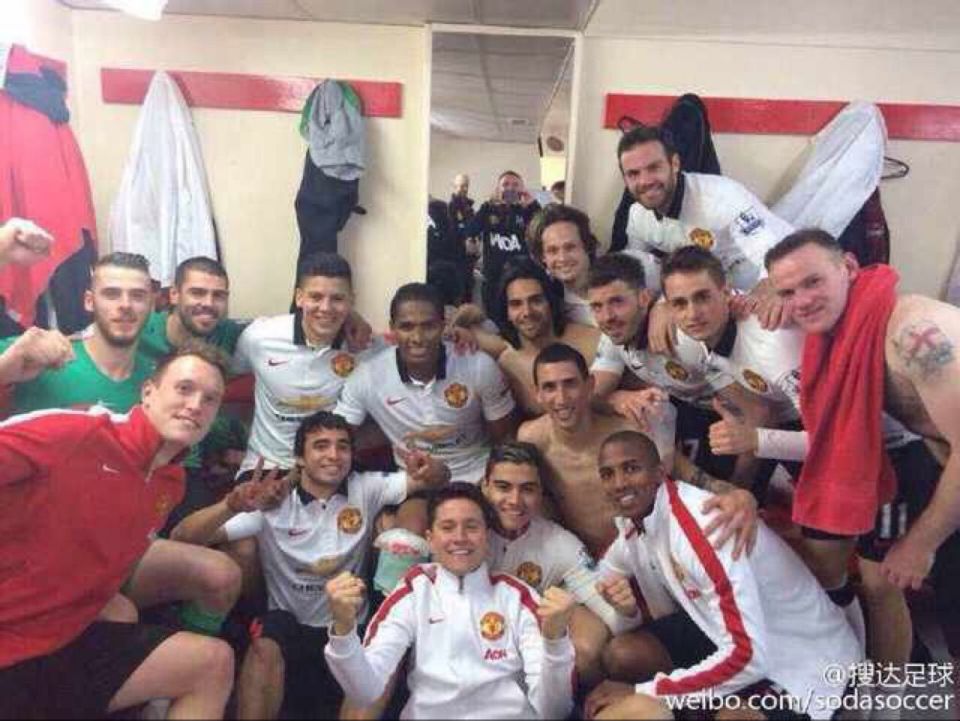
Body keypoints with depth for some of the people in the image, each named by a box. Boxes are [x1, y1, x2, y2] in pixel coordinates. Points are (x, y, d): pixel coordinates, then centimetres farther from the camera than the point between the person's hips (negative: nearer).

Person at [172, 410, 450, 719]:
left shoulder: (365, 490, -4)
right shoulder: (273, 503, -9)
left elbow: (438, 478, -12)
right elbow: (182, 538, -16)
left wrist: (429, 469, -39)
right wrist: (230, 506, -38)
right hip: (289, 627, -1)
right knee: (265, 646, -32)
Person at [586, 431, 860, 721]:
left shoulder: (703, 528, -29)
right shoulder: (636, 517, -5)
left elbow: (749, 656, -32)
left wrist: (640, 692, -27)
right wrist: (628, 606, -13)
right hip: (733, 639, 8)